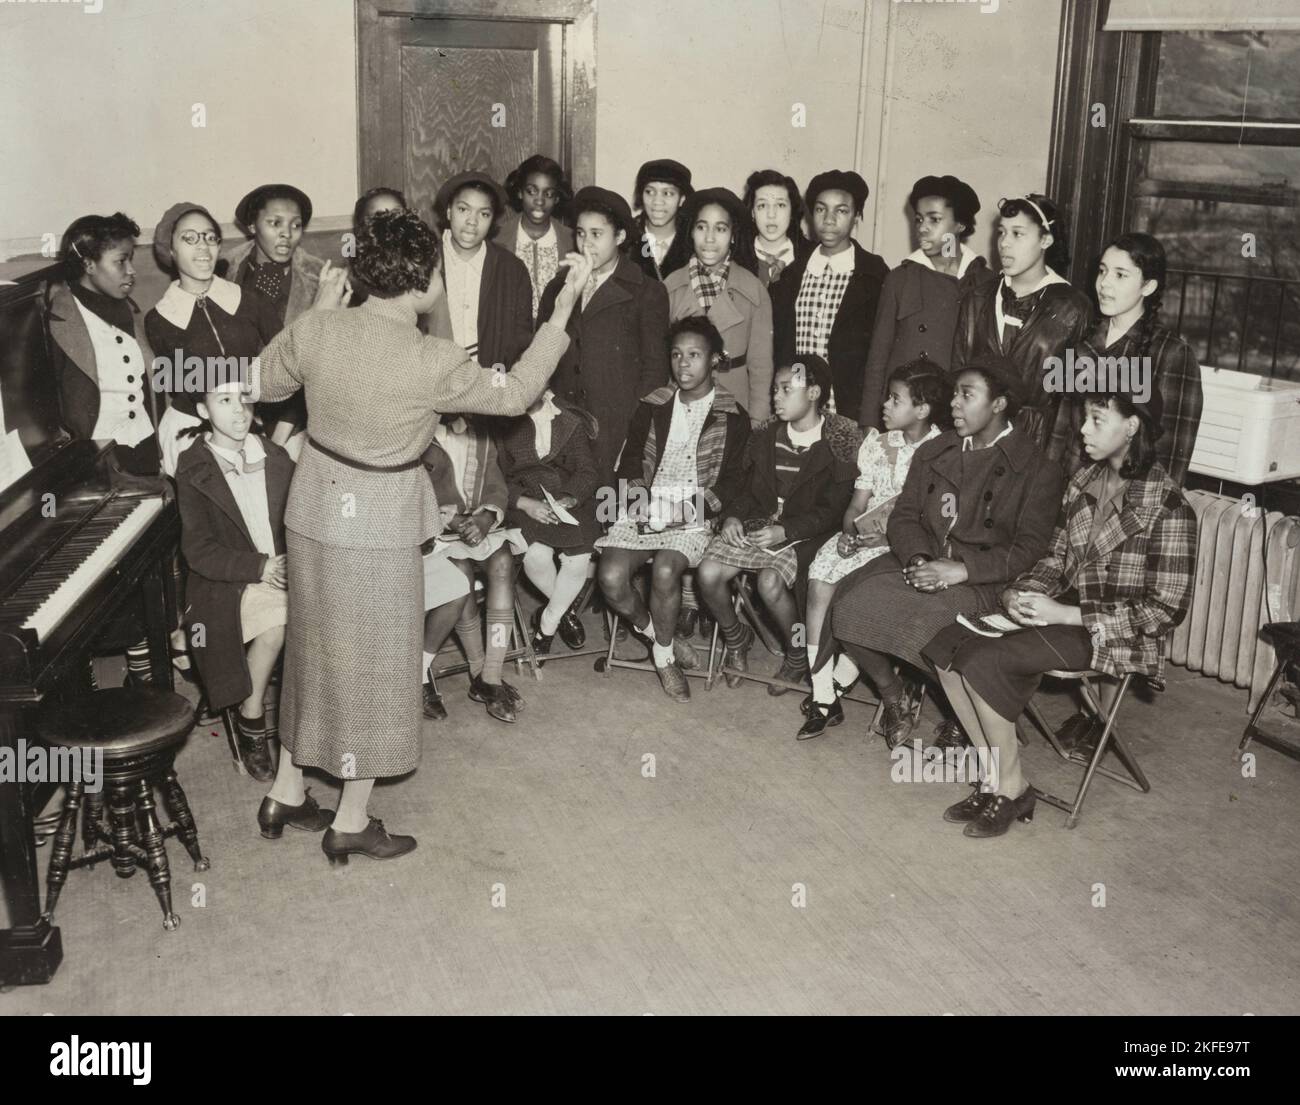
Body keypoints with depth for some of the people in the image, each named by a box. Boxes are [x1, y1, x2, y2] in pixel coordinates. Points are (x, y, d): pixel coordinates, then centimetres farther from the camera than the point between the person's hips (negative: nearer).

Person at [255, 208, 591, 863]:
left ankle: (286, 788, 36)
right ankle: (351, 823, 23)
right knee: (372, 663, 10)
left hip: (313, 508, 6)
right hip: (378, 526, -6)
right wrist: (563, 310, -7)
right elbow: (514, 393, -10)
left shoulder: (315, 331, -10)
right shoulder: (432, 363, -23)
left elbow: (263, 384, 8)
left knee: (316, 644, 23)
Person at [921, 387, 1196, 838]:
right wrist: (1021, 592, -7)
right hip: (1064, 613, 8)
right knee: (944, 645, -11)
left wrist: (1067, 614, -20)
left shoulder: (1166, 506, -16)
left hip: (1118, 634, -7)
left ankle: (1011, 788, -6)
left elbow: (1167, 608, -16)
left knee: (984, 661, -26)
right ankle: (993, 776, -3)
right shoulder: (1083, 482, 6)